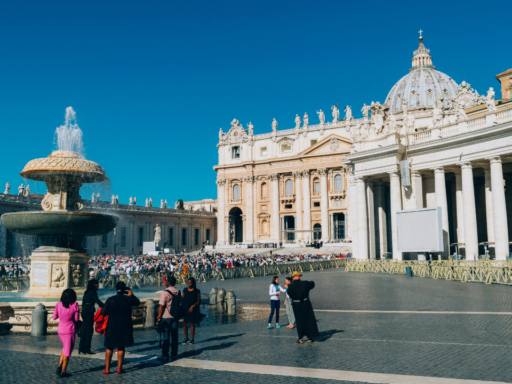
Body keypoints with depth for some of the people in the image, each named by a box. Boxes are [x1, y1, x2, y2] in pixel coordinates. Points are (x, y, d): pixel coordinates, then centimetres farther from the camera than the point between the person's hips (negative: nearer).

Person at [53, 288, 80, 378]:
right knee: (67, 351, 7)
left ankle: (59, 367, 18)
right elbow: (76, 319, -8)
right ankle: (63, 372, 12)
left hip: (60, 330, 4)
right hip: (70, 331, -4)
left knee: (65, 348, 26)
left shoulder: (58, 304, -2)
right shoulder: (74, 305, -12)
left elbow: (54, 317, 6)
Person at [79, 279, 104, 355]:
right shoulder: (93, 293, -11)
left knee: (84, 329, 13)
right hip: (89, 312, -8)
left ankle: (81, 348, 18)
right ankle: (87, 349, 0)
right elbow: (98, 301, -19)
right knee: (89, 330, -2)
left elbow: (83, 303, 18)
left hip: (84, 311, 8)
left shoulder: (86, 292, 13)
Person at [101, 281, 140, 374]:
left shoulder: (110, 299, -9)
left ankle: (107, 368, 12)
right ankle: (119, 368, 12)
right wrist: (131, 294, 22)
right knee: (121, 348, 10)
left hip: (112, 327, 0)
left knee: (109, 348, 11)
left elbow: (103, 312, -5)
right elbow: (137, 302, 14)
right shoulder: (128, 299, -6)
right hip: (124, 327, 0)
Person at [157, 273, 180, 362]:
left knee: (166, 336, 1)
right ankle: (174, 354, 18)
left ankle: (165, 355, 6)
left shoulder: (165, 292, -15)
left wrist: (159, 317, -9)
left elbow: (161, 306, -16)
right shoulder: (178, 292, 4)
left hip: (166, 317, -5)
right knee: (174, 335, 11)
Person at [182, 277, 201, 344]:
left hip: (193, 310, -3)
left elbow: (199, 301, -3)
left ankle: (192, 339, 12)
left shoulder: (197, 291, -3)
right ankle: (186, 338, 14)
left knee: (192, 324, 2)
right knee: (184, 324, 2)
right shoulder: (185, 290, 8)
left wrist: (193, 306, -16)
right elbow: (183, 299, 13)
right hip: (185, 309, 3)